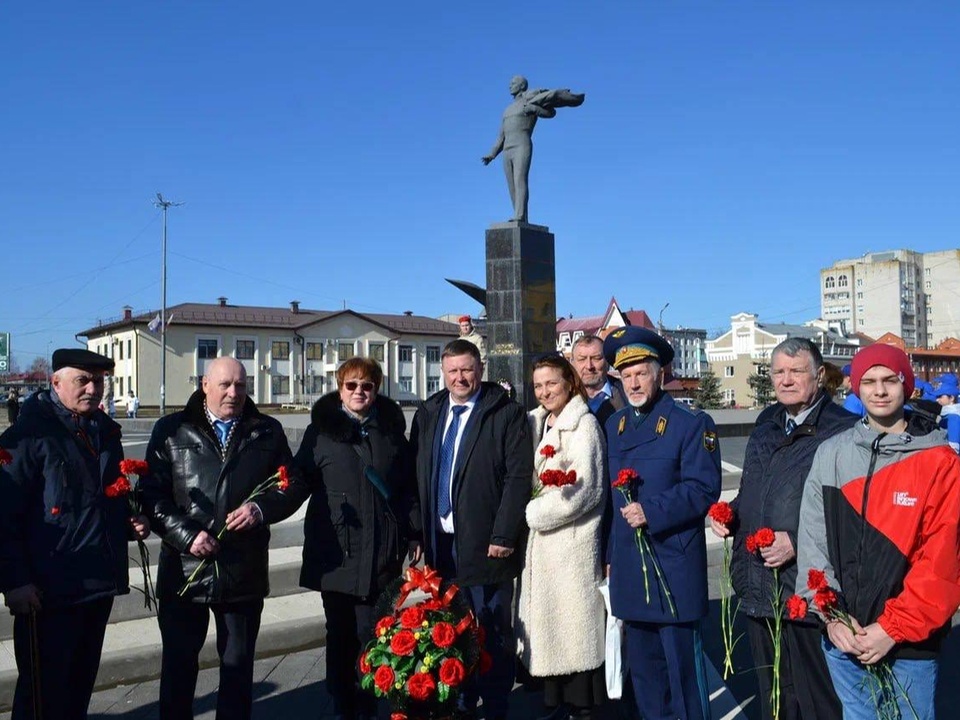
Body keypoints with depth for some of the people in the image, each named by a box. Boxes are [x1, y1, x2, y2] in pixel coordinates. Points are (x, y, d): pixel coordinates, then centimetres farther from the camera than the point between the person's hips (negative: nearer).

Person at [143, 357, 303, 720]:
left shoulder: (268, 431, 6)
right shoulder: (171, 430, 2)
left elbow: (292, 486, 7)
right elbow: (152, 493, -3)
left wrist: (261, 508, -12)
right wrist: (187, 535, -14)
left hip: (245, 572, 1)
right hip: (184, 571, -1)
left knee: (238, 668, 14)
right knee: (178, 667, 12)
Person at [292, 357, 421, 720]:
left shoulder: (391, 430, 9)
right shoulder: (321, 431, 4)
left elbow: (408, 485, 10)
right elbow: (302, 478, 4)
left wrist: (413, 533, 7)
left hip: (381, 551, 1)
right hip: (335, 550, 0)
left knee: (371, 632, 3)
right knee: (340, 633, 9)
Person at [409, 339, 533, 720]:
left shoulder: (506, 413, -5)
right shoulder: (427, 414, 11)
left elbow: (519, 477, -11)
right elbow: (416, 476, 10)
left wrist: (504, 535, -15)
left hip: (484, 542, -5)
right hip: (440, 541, 5)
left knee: (492, 632, 5)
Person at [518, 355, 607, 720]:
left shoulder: (584, 424, -9)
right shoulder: (536, 423, 12)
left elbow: (582, 490, -16)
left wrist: (531, 512, -12)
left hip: (572, 544, -7)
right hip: (540, 543, 7)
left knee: (574, 625, 2)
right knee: (547, 625, 12)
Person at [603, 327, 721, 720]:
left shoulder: (691, 423, -7)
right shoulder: (614, 425, 12)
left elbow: (704, 488, -15)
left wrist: (651, 512, -23)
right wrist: (609, 554, 14)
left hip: (674, 567, -6)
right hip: (628, 568, 6)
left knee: (682, 663, 3)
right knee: (642, 664, 17)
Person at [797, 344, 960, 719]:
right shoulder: (830, 454, 2)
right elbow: (812, 541, 1)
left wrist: (893, 628, -13)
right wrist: (831, 615, -7)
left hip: (911, 645, -3)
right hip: (843, 639, 3)